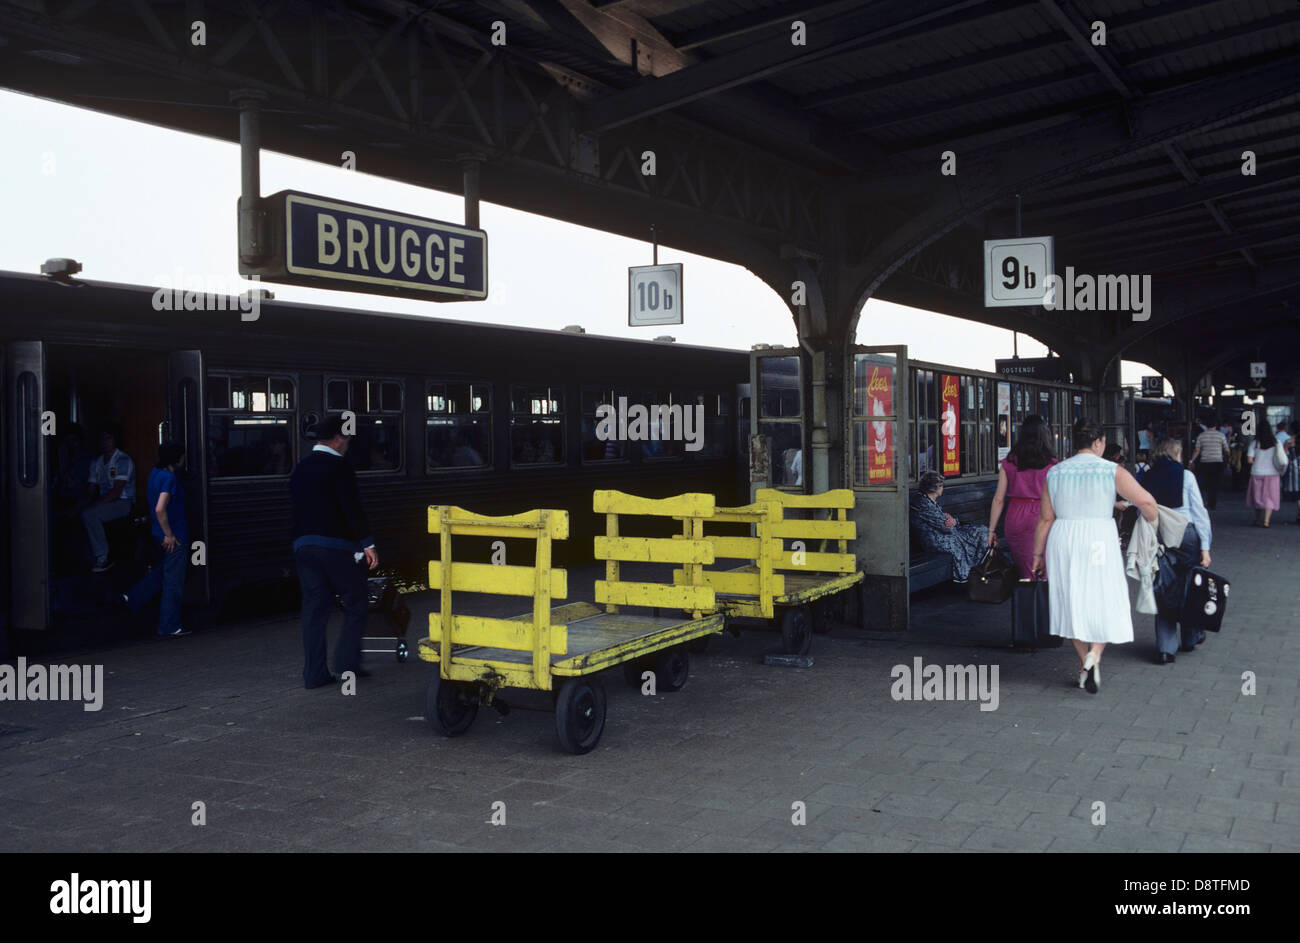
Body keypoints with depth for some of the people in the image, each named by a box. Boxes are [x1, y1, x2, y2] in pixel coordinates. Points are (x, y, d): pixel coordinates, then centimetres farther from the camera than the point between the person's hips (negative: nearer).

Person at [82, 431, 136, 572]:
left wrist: (96, 504, -21)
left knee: (88, 514, -29)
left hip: (123, 502, -7)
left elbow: (116, 492, -17)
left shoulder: (123, 460, -8)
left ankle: (102, 559, -23)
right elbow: (90, 490, 14)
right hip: (104, 502, 7)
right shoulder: (96, 463, 17)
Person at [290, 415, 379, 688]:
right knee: (356, 604, 5)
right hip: (334, 545, -7)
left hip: (303, 545, 7)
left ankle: (314, 673, 8)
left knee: (313, 607, 8)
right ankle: (346, 661, -2)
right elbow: (352, 509, -14)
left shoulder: (300, 469, 15)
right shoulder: (338, 466, -9)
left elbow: (299, 508, 19)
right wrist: (367, 544, -11)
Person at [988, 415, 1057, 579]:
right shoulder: (1051, 464, -3)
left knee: (1025, 573, 12)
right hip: (1042, 519, -2)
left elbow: (998, 499, 3)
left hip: (1015, 518, 2)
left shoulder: (1008, 463, 3)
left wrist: (991, 530, 9)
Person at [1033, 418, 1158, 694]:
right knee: (1105, 599, 10)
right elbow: (1146, 501, -10)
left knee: (1073, 601, 13)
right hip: (1099, 540, -3)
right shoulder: (1112, 471, -6)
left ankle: (1084, 666, 20)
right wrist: (1154, 523, 10)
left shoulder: (1056, 472, 3)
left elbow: (1046, 518, 4)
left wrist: (1038, 554, 10)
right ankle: (1095, 655, -11)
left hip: (1063, 540, 3)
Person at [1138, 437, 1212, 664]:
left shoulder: (1146, 479, 3)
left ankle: (1165, 649, 4)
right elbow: (1199, 512, -5)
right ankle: (1191, 637, 31)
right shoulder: (1185, 476, -4)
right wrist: (1205, 546, -2)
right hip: (1186, 535, -2)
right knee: (1190, 586, 16)